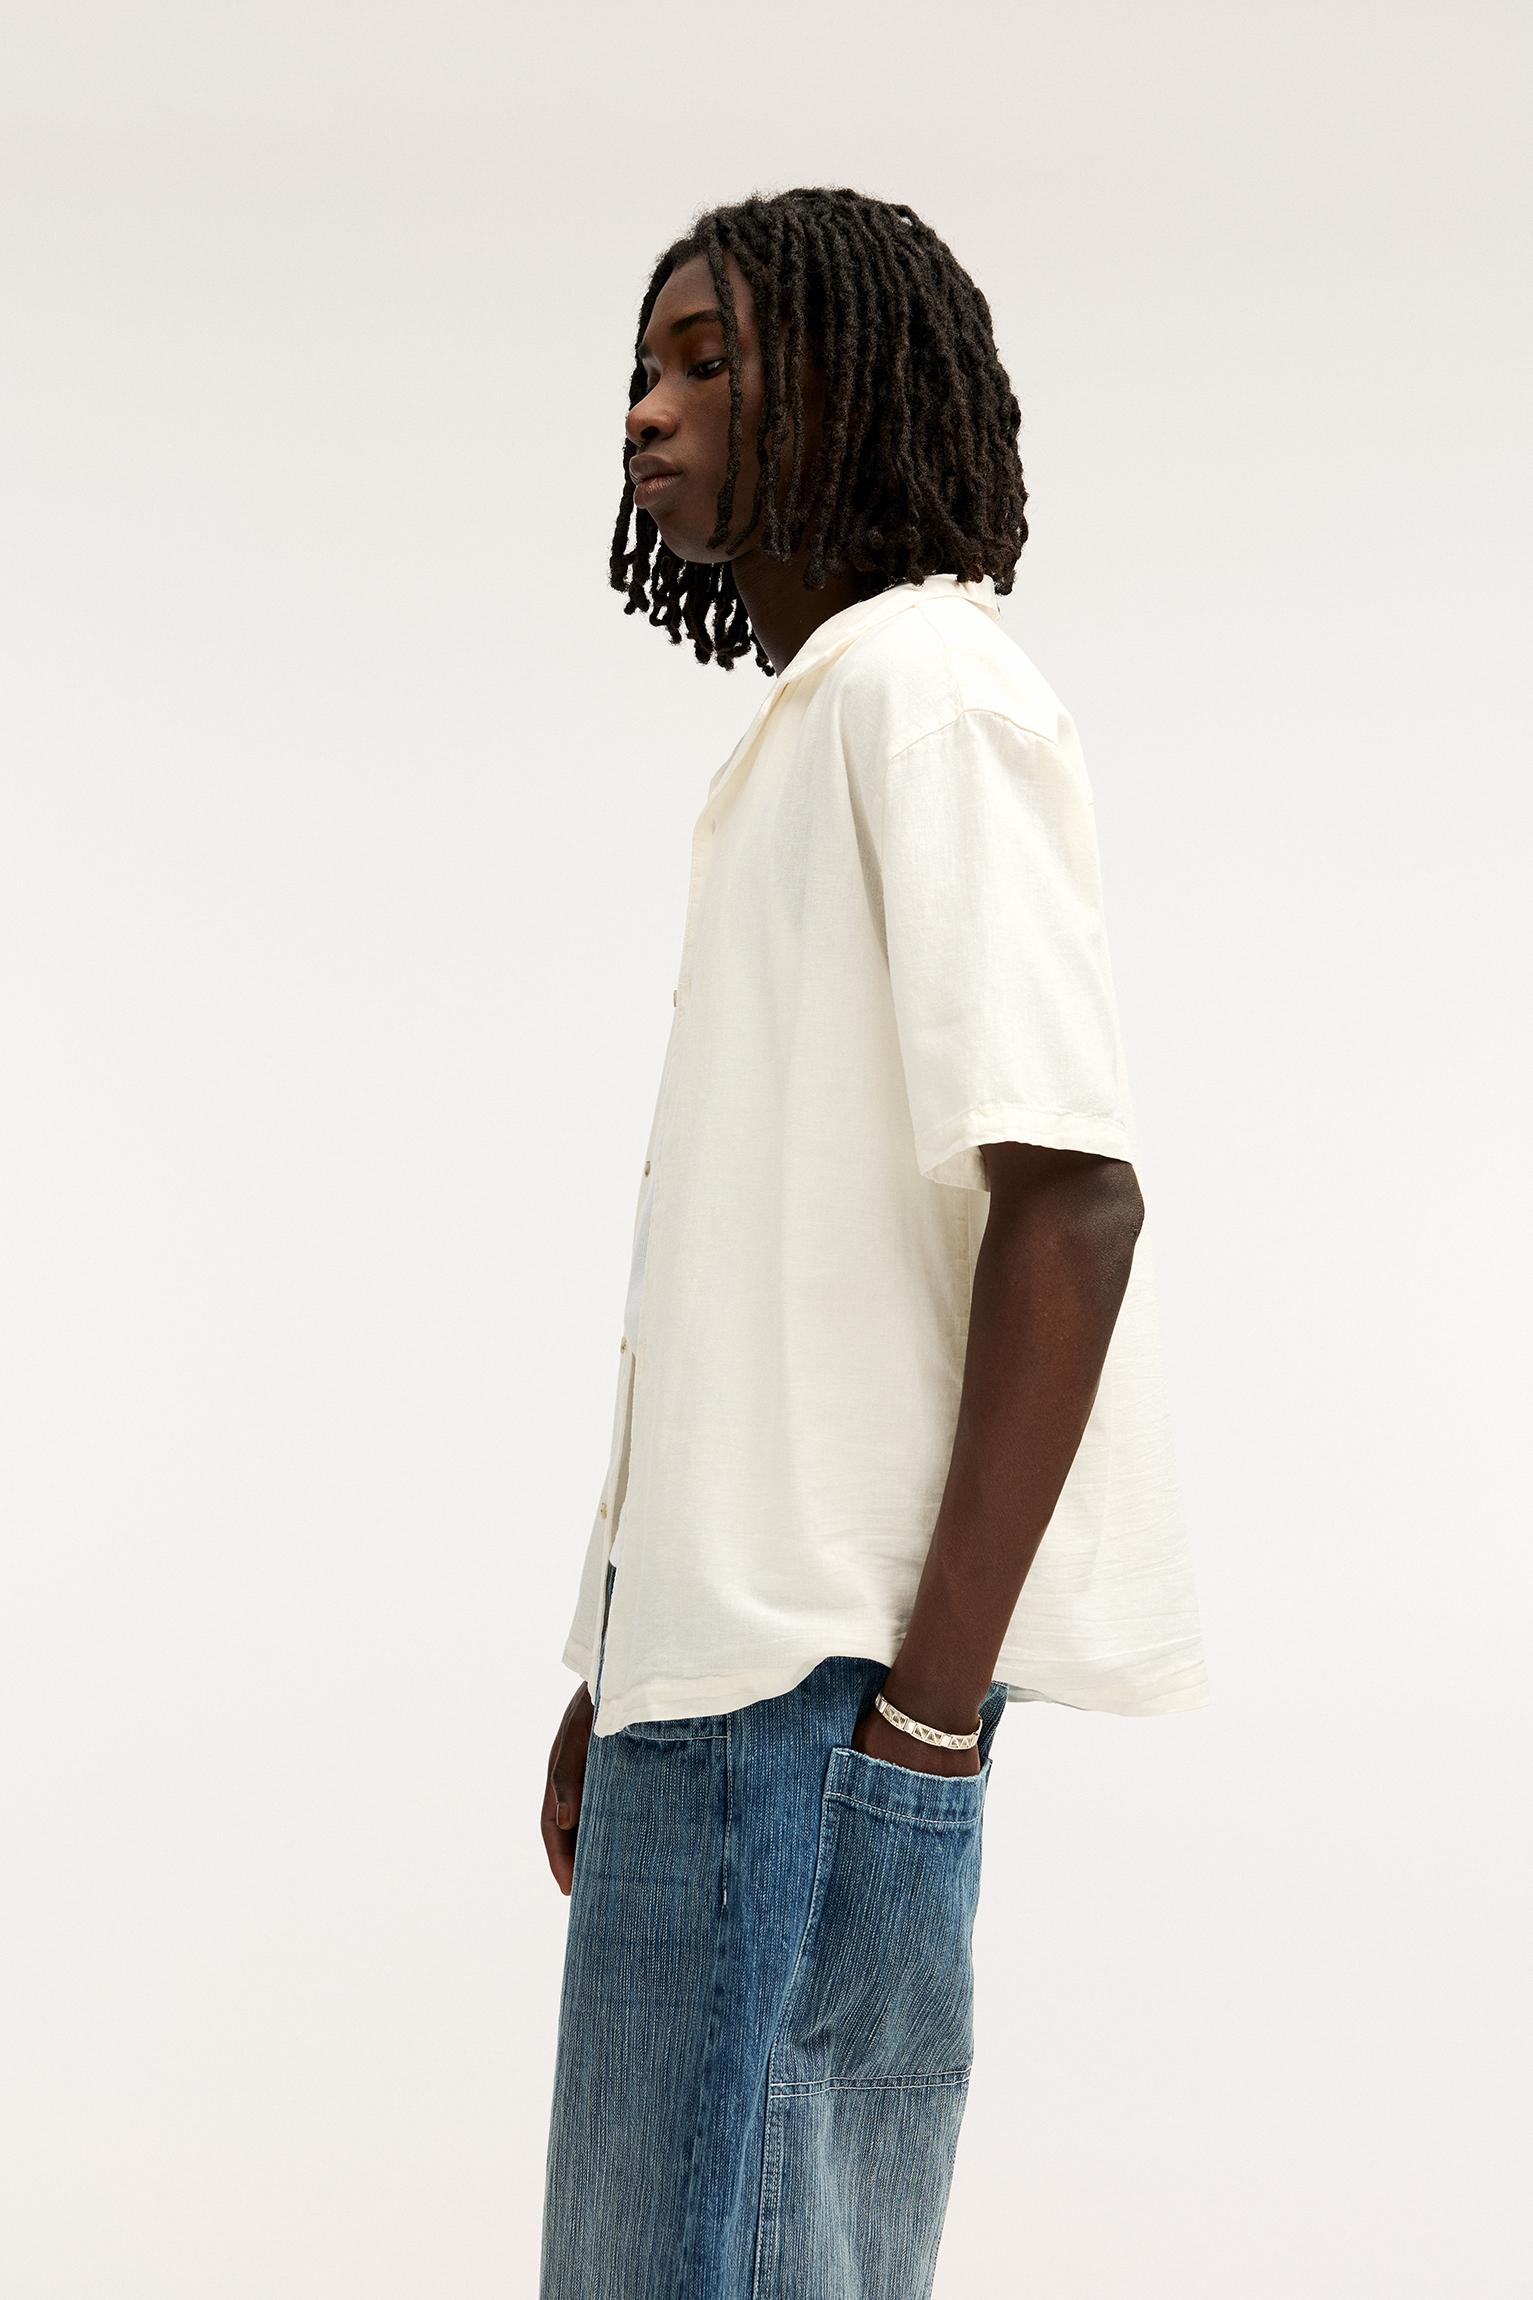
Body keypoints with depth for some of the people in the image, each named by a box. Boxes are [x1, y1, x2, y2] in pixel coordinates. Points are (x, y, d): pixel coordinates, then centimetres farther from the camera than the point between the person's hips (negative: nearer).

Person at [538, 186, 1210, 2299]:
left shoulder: (923, 685, -8)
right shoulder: (798, 731, 20)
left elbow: (1071, 1194, -18)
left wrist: (926, 1703, -20)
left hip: (826, 1668, -9)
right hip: (734, 1650, 9)